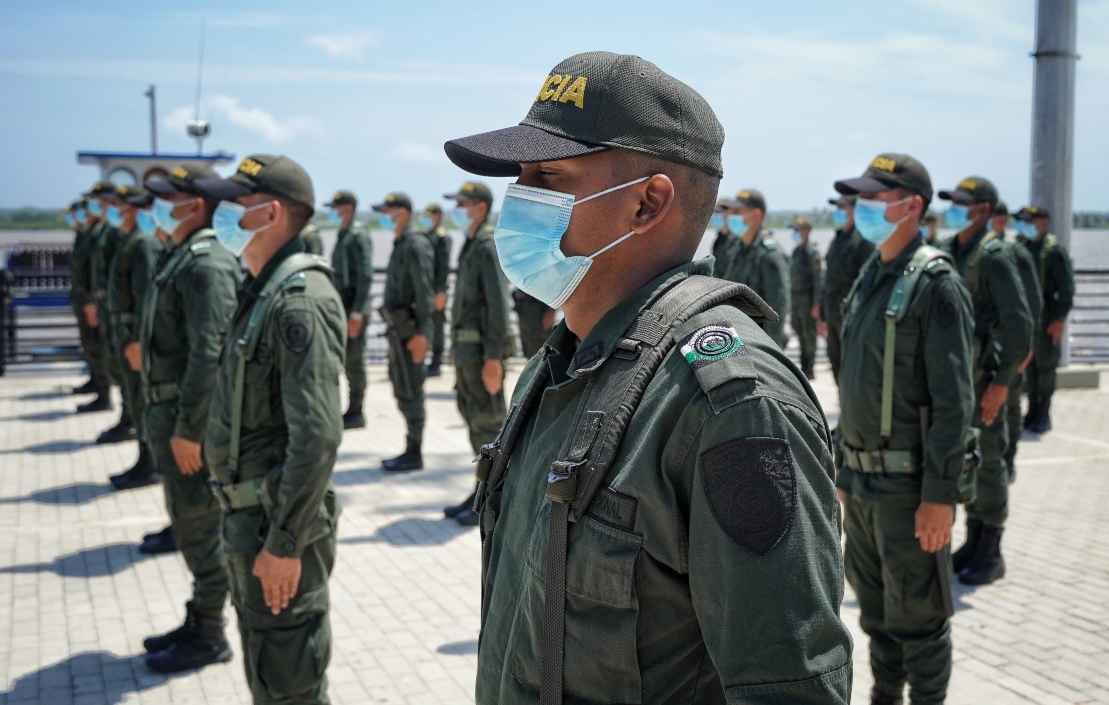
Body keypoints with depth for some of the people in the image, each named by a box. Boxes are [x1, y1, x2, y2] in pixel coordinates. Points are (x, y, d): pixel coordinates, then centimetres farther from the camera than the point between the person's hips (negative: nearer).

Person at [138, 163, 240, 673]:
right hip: (170, 412, 10)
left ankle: (209, 636, 12)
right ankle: (198, 621, 29)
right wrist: (167, 421, 17)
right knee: (188, 523, 17)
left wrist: (187, 428, -23)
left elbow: (208, 353, -24)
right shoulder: (180, 256, 14)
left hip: (191, 419, -10)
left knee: (199, 527, 0)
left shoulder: (206, 263, -18)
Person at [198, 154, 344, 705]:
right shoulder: (263, 292, 11)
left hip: (278, 522, -10)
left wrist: (284, 542, -24)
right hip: (250, 517, 10)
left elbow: (317, 435, -27)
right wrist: (251, 530, 19)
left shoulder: (301, 300, -21)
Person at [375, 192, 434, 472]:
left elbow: (424, 291, -20)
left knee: (409, 390, -6)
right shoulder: (401, 244, 16)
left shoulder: (416, 245, -14)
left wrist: (420, 333, -23)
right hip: (399, 327, 10)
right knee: (401, 388, 14)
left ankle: (414, 454, 1)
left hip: (410, 329, -10)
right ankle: (411, 449, 21)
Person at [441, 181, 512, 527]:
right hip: (465, 350, 10)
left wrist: (493, 357, -22)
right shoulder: (471, 246, 16)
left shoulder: (490, 247, -13)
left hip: (482, 351, -10)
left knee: (487, 424, -4)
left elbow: (498, 305, -19)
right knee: (474, 421, 14)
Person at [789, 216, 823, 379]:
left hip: (807, 299, -8)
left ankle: (808, 369, 2)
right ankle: (804, 367, 20)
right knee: (800, 333, 11)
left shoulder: (812, 252, -11)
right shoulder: (796, 251, 13)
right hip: (795, 298, 8)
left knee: (809, 334, -3)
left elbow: (819, 279, -14)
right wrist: (790, 301, 17)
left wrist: (816, 304, -18)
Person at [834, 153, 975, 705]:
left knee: (916, 617, 4)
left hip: (908, 484, -8)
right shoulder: (869, 277, 11)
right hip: (862, 480, 8)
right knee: (875, 610, 19)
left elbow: (953, 401, -18)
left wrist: (940, 495, -20)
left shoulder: (935, 284, -15)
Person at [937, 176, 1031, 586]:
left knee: (987, 462, 1)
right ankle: (973, 541, 26)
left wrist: (1002, 383, -17)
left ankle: (991, 554, 11)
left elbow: (1019, 323, -16)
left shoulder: (994, 256, -12)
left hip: (982, 377, -7)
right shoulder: (948, 253, 10)